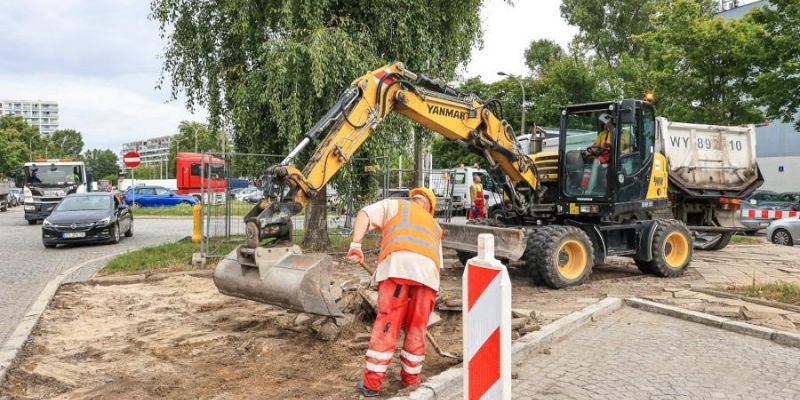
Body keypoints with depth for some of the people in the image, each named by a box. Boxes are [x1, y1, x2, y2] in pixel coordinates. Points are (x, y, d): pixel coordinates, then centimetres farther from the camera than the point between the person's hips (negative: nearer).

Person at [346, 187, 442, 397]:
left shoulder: (394, 205, 28)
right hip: (428, 271, 3)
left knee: (386, 325, 1)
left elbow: (364, 214, 11)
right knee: (417, 328, 15)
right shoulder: (434, 226, 36)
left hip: (397, 265, -3)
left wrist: (356, 243, 2)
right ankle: (410, 378, 26)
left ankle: (371, 383, 6)